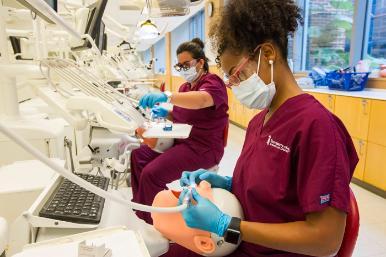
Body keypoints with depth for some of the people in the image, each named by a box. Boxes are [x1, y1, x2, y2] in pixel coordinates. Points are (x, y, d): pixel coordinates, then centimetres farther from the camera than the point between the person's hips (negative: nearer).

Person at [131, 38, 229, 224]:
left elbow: (201, 100, -37)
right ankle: (140, 203, 17)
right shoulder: (186, 86, 15)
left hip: (201, 148, -10)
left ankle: (150, 221, 3)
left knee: (151, 174, -21)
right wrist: (165, 113, 2)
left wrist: (165, 97, -49)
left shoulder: (212, 82, -13)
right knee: (138, 155, 5)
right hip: (180, 140, 10)